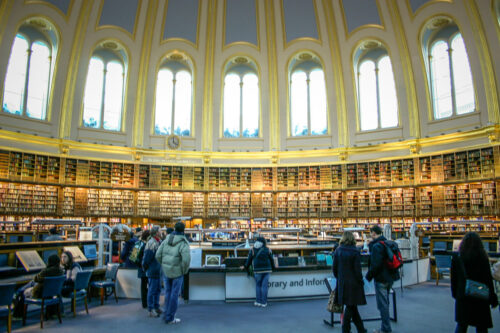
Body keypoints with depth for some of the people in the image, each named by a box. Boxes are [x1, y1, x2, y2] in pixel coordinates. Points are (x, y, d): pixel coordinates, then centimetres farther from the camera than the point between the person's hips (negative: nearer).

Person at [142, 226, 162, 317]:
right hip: (152, 271, -9)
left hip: (158, 271, 9)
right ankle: (151, 310, 12)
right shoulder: (151, 243, -20)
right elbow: (147, 257, -19)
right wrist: (145, 268, -9)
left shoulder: (159, 242, 10)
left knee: (158, 290, 18)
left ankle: (156, 307, 30)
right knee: (152, 291, 2)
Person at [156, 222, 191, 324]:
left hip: (166, 271, 5)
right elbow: (186, 259, -26)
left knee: (168, 293, 20)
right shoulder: (183, 243, -15)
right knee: (174, 295, 6)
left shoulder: (166, 240, 1)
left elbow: (158, 255, 0)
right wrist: (185, 271, -9)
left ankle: (166, 314, 28)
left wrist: (164, 265, 12)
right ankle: (170, 318, 15)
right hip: (177, 272, -5)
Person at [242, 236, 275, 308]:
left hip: (258, 270, -1)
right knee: (264, 286, 4)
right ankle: (264, 303, 6)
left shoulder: (253, 250, 2)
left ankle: (258, 301, 10)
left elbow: (249, 260, 7)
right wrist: (273, 267, 24)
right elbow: (271, 260, 9)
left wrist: (245, 267, 21)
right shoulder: (268, 250, 4)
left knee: (258, 285, 12)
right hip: (267, 270, 1)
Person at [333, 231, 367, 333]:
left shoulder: (338, 251, -1)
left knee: (352, 306, 16)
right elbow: (357, 269, -13)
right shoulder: (355, 252, -14)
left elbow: (334, 267, 3)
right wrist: (361, 281, 0)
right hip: (353, 283, -5)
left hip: (342, 283, 5)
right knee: (350, 307, 8)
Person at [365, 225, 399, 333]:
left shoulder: (376, 246, -20)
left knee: (382, 304, 1)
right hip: (390, 277, 9)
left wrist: (369, 276, -10)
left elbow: (375, 265, -23)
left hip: (381, 278, -9)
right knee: (385, 302, 20)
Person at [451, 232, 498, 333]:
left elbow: (453, 278, 3)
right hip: (480, 297, -2)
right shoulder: (482, 258, -11)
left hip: (462, 296, 2)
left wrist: (455, 293, 14)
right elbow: (488, 279, -7)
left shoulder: (456, 257, -3)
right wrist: (493, 299, 2)